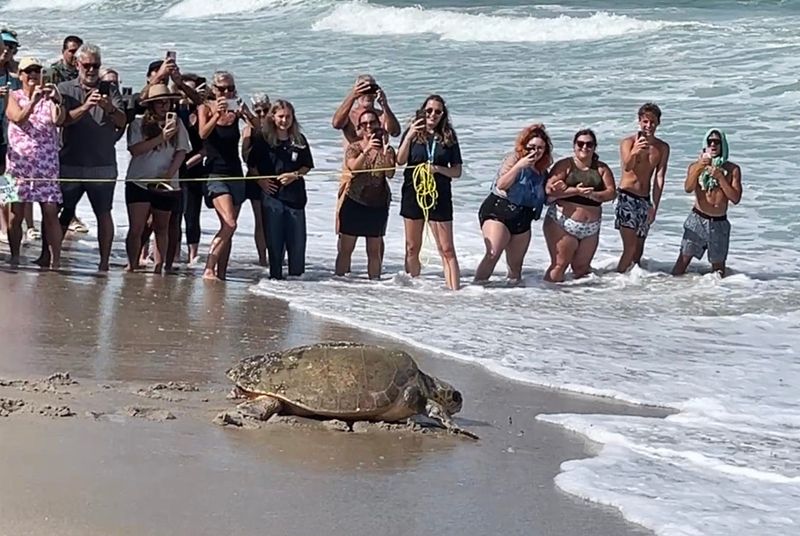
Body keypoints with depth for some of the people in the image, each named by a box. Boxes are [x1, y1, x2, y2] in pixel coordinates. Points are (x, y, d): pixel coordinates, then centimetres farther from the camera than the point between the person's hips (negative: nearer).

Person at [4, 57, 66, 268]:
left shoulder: (49, 97, 8)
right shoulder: (14, 97, 8)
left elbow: (59, 120, -8)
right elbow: (18, 118, -11)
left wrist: (57, 101, -27)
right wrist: (33, 101, -26)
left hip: (46, 165, 0)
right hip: (20, 162, 0)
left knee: (50, 212, -7)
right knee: (16, 214, -1)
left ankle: (56, 260, -9)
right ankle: (14, 257, 8)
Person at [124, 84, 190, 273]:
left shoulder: (177, 125, 5)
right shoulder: (138, 124, -2)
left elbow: (181, 152, 1)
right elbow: (135, 149, -13)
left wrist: (169, 174, -14)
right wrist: (161, 138, -19)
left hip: (166, 184, 2)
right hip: (139, 182, -2)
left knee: (161, 228, 9)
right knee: (136, 228, -7)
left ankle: (159, 267, 12)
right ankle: (132, 266, 0)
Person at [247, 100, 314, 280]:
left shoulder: (299, 140, 7)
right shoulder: (263, 139, 1)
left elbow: (307, 166, 11)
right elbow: (252, 164, 5)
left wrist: (294, 175, -7)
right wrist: (261, 181, -8)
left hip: (295, 194, 2)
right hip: (271, 194, -2)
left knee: (297, 238, 1)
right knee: (274, 238, 1)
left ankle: (296, 275, 11)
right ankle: (275, 275, 9)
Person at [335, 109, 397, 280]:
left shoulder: (387, 150, 3)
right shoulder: (354, 148, 1)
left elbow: (390, 174, -10)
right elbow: (353, 167, -18)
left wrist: (385, 152, -25)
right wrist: (367, 150, -31)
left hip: (378, 204, 1)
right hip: (354, 202, -1)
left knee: (374, 250, 6)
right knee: (346, 248, 1)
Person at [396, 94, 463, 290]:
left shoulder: (449, 137, 4)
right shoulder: (413, 133, 5)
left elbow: (457, 171, 4)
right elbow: (400, 160, -7)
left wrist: (439, 169, -14)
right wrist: (409, 137, -19)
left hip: (439, 196, -1)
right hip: (413, 193, 1)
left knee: (447, 250, -6)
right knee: (412, 248, 8)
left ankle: (454, 290, -8)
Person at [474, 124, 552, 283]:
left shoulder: (542, 170, 12)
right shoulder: (513, 159, -5)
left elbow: (544, 198, 20)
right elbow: (501, 185, -18)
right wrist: (519, 166, -26)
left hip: (522, 221, 7)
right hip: (498, 211, -7)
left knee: (515, 266, 10)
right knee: (493, 254, -25)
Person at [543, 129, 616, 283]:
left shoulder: (601, 168, 10)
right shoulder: (565, 165, -2)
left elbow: (611, 192, 2)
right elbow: (549, 190, -13)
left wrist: (594, 195, -17)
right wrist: (575, 191, -20)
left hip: (591, 228, 4)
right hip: (563, 224, -4)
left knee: (581, 268, 8)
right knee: (559, 266, -10)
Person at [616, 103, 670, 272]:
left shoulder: (663, 148, 6)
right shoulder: (628, 142, -7)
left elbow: (659, 178, 0)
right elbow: (626, 167, -26)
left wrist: (654, 206, -8)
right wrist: (634, 153, -48)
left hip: (644, 199, 5)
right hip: (626, 196, -5)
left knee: (639, 248, 8)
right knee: (630, 247, -16)